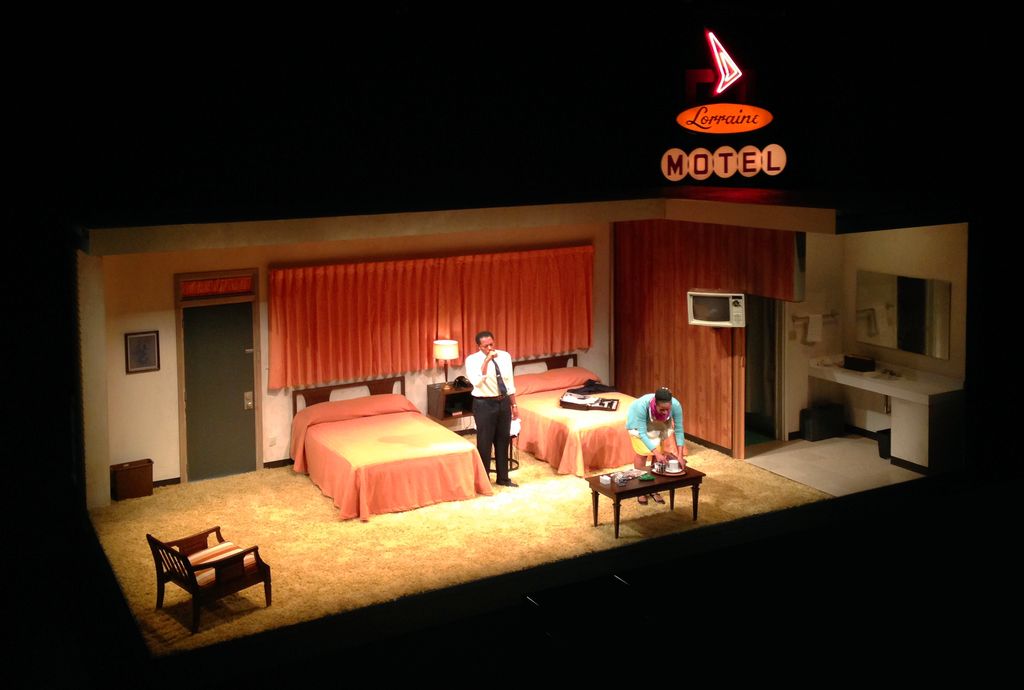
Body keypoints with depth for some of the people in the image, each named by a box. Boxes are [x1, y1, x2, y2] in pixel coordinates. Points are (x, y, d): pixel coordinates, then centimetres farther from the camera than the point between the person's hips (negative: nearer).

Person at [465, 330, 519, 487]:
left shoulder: (505, 356, 1)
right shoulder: (472, 360, -13)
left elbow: (510, 383, 9)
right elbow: (476, 382, -30)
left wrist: (514, 405, 9)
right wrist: (487, 360, -32)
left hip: (503, 402, 5)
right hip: (484, 404, -5)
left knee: (503, 441, 15)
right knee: (484, 443, 3)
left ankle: (503, 478, 29)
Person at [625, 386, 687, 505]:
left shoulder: (676, 405, -37)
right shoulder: (642, 405, -44)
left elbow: (679, 430, -27)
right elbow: (642, 433, -38)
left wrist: (680, 455, -33)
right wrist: (656, 453, -45)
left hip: (659, 423, 3)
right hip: (638, 421, -3)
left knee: (661, 452, -1)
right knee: (642, 453, -6)